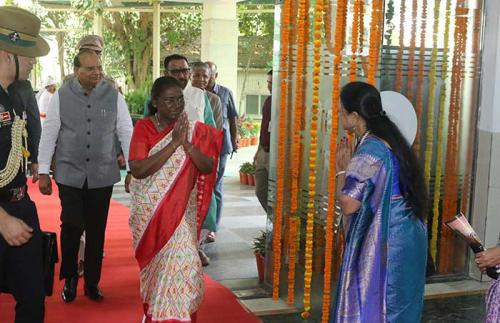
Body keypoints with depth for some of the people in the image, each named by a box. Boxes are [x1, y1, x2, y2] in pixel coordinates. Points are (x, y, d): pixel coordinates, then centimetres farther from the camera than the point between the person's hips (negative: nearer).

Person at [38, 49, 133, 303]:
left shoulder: (114, 97, 0)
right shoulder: (61, 97, -2)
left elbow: (126, 133, 3)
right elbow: (48, 134, 2)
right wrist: (43, 172, 1)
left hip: (103, 176, 1)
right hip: (70, 175, -1)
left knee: (96, 231, 8)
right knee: (71, 228, 0)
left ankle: (92, 282, 25)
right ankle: (69, 279, 24)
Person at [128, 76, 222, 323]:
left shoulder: (194, 130, -1)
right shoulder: (143, 127, -6)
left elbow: (208, 167, -8)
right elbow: (137, 170, -19)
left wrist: (187, 144, -22)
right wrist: (174, 144, -22)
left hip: (180, 211, 1)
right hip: (149, 212, 0)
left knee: (181, 263, -11)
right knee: (155, 264, 13)